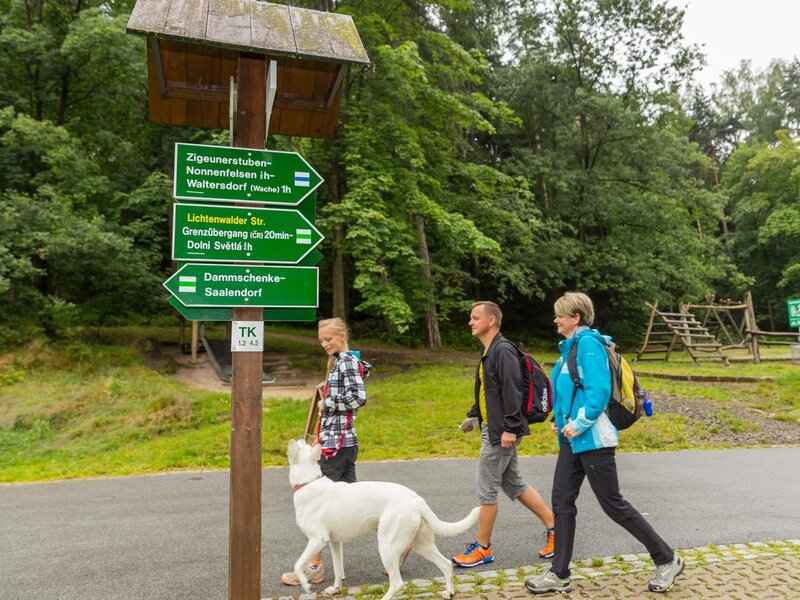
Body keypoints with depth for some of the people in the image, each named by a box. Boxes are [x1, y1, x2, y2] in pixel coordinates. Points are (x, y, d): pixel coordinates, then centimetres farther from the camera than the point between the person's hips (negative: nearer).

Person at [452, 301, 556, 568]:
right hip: (492, 430, 10)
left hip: (500, 433, -10)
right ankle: (554, 527, 25)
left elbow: (511, 392, -23)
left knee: (486, 490, 1)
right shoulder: (488, 351, 15)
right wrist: (473, 416, 14)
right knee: (514, 485, 16)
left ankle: (483, 548, 15)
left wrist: (509, 428, -25)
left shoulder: (503, 350, -17)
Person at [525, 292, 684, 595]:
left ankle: (667, 560, 21)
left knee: (613, 504, 2)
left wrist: (578, 424, -19)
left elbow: (599, 390, -24)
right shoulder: (571, 346, 13)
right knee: (562, 502, 9)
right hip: (572, 439, 9)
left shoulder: (588, 343, -15)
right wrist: (562, 420, 11)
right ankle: (559, 574, 18)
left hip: (592, 439, -9)